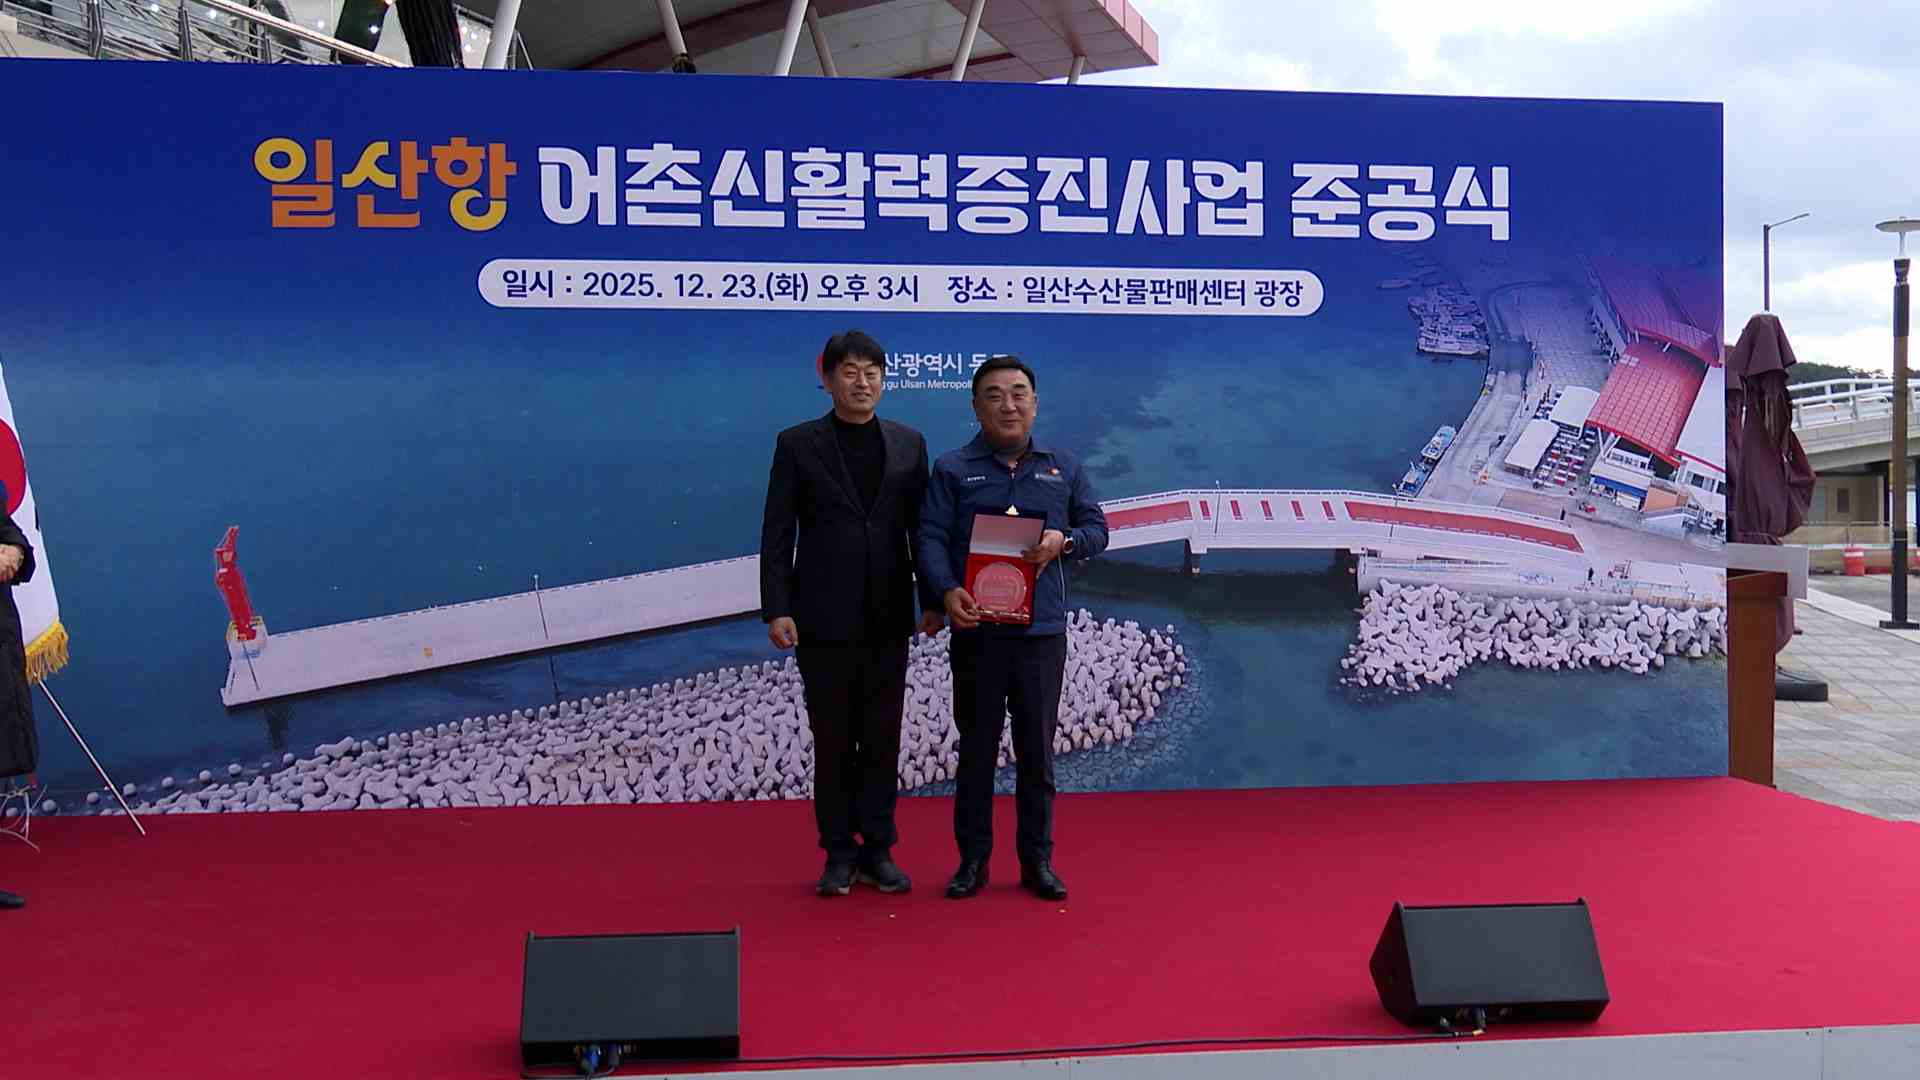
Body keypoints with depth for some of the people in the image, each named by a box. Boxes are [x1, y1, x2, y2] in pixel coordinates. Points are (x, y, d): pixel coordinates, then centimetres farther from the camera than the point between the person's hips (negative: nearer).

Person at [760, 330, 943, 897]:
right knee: (833, 740, 6)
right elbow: (777, 533, -3)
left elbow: (921, 527, 9)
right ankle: (839, 854, 16)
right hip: (824, 617, -2)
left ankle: (878, 851, 17)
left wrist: (932, 599, 3)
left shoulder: (909, 443, 7)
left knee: (882, 739, 7)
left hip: (888, 618, 2)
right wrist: (776, 609, -10)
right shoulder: (797, 444, 0)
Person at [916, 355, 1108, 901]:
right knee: (976, 749, 7)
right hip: (976, 630, -1)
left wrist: (1063, 541, -10)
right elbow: (931, 538, -6)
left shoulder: (1064, 467, 10)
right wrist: (948, 590, -24)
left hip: (1041, 631, 1)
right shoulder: (952, 468, 3)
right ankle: (972, 859, 18)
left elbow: (1097, 529, 12)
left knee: (1037, 750, 7)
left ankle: (1037, 860, 19)